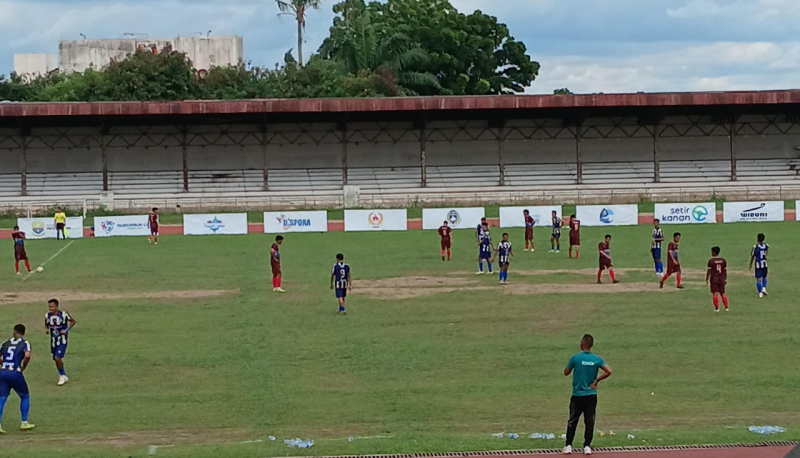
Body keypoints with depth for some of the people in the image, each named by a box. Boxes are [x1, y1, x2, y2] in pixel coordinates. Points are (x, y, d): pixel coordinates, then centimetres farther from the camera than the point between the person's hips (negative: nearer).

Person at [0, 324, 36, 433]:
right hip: (15, 373, -3)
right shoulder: (25, 343, 1)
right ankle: (24, 423, 19)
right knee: (25, 396, 18)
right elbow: (27, 356, -17)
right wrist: (23, 368, -3)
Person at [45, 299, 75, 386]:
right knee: (56, 359, 10)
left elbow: (73, 321, -1)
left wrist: (67, 329, -14)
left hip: (62, 340, -5)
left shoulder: (63, 314, -16)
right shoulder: (47, 316, -3)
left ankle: (62, 376, 2)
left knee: (57, 358, -18)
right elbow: (46, 325, 15)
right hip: (53, 340, 5)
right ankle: (64, 376, 28)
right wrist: (46, 329, -7)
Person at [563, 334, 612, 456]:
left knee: (573, 421, 7)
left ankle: (568, 446, 5)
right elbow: (608, 371, -9)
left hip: (577, 395, -2)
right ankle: (587, 446, 6)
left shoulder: (575, 358, -10)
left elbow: (566, 373, 1)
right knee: (589, 421, 8)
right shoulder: (597, 359, -3)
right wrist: (596, 380, -1)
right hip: (591, 395, 2)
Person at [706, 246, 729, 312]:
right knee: (723, 293, 11)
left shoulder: (711, 261, -9)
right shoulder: (723, 260, 4)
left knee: (715, 293, -1)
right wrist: (725, 279, 15)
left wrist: (707, 280, -3)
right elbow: (725, 271, 7)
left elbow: (709, 271, -9)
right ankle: (726, 307, 6)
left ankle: (716, 308, -4)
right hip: (721, 279, 4)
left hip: (714, 279, -4)